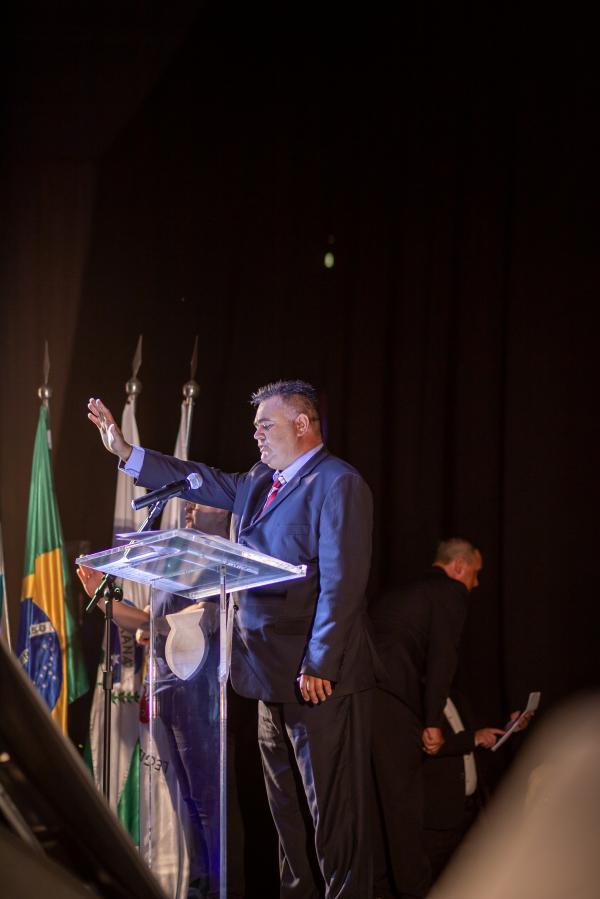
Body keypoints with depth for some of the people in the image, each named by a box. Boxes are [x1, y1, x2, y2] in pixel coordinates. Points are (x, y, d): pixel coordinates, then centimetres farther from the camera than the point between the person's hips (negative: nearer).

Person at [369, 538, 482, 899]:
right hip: (392, 697, -7)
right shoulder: (452, 592, 6)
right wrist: (433, 722, -7)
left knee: (374, 794, 14)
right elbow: (442, 656, -6)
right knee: (404, 797, -1)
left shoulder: (395, 594, 29)